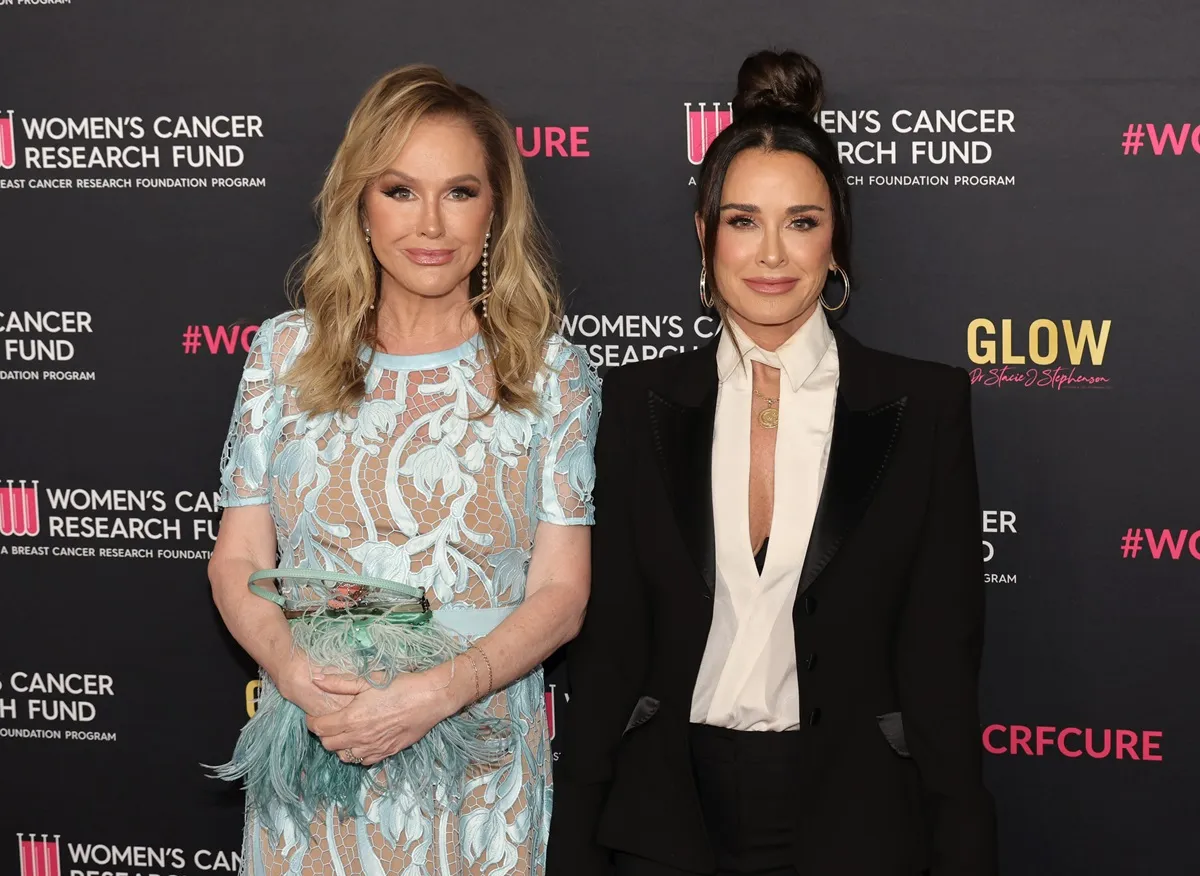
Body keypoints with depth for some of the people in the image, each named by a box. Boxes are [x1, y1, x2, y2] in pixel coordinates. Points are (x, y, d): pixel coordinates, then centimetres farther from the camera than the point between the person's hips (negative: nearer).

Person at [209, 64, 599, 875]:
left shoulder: (551, 373, -1)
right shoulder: (287, 352, 3)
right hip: (311, 760, 1)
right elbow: (238, 561, 3)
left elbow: (561, 593, -4)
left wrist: (433, 693, -19)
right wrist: (296, 672, -17)